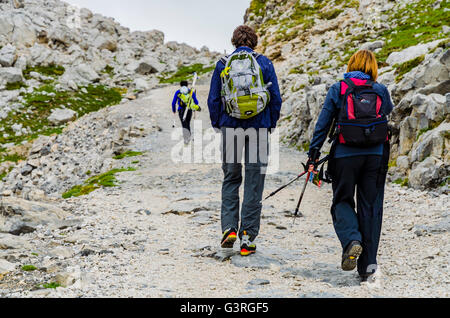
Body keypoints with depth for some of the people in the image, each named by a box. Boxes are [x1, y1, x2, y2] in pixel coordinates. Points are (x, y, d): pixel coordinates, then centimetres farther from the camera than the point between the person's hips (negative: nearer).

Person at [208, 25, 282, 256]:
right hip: (258, 128, -1)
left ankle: (229, 228, 1)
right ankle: (247, 239, 4)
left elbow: (213, 100, 4)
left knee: (231, 179, 15)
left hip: (230, 127, 1)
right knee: (254, 183, 4)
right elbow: (276, 98, 2)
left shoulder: (222, 65, 4)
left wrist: (217, 125, 16)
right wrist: (271, 124, 13)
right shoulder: (264, 63, 2)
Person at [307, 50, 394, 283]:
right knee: (371, 206, 8)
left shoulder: (338, 90, 1)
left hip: (345, 155, -1)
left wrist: (313, 156, 2)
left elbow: (322, 124, -1)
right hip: (376, 155, 2)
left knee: (342, 201, 15)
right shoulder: (381, 90, 5)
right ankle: (368, 266, 8)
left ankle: (352, 240, -14)